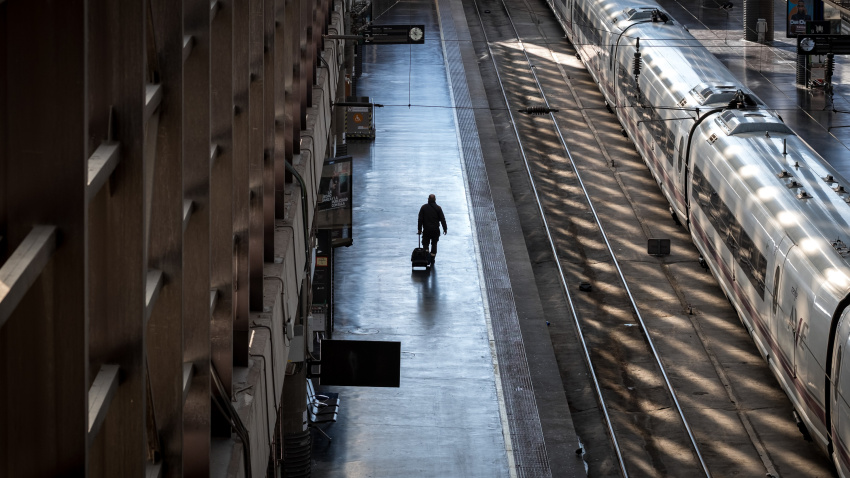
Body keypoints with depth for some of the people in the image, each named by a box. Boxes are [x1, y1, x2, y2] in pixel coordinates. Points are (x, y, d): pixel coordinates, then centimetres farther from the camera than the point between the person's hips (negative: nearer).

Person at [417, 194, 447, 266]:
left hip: (426, 230, -1)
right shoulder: (438, 208, -3)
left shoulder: (424, 207, -2)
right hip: (436, 230, 1)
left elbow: (420, 219, -2)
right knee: (434, 244, 13)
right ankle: (432, 260, 12)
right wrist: (445, 229, 5)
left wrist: (419, 229, 3)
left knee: (425, 243, 7)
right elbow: (442, 219, -3)